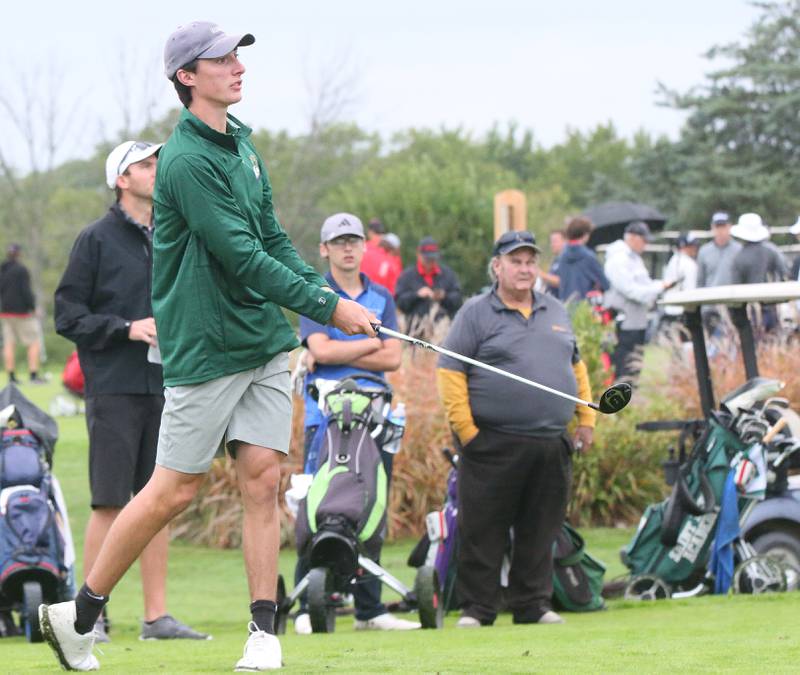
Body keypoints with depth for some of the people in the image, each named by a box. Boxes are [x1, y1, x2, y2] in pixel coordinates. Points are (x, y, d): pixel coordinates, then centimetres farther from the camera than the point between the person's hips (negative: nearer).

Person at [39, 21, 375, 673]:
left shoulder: (241, 143, 10)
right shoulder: (187, 160, -17)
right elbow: (242, 257, -21)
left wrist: (326, 293, 3)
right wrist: (328, 309, -17)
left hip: (266, 340, 7)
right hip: (206, 348, -7)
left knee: (263, 476, -1)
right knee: (174, 490, -1)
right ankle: (79, 614, 11)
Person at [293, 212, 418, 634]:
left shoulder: (381, 298, 15)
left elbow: (392, 358, 3)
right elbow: (320, 349, -11)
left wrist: (337, 354, -6)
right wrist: (370, 344, -2)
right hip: (325, 414, -4)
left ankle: (369, 608, 8)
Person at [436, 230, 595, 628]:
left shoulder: (555, 312, 16)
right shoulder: (476, 314, 0)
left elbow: (576, 368, 24)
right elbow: (450, 374, -5)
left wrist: (586, 419, 15)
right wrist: (466, 430, -11)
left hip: (552, 445, 5)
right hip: (494, 444, -5)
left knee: (540, 531, 7)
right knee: (482, 532, -3)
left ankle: (533, 605, 14)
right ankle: (476, 609, 3)